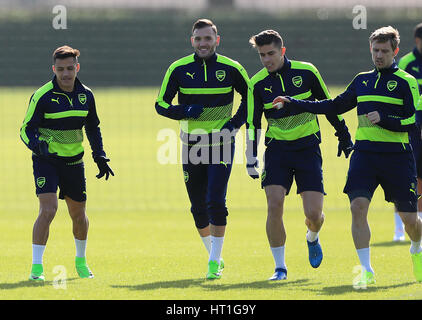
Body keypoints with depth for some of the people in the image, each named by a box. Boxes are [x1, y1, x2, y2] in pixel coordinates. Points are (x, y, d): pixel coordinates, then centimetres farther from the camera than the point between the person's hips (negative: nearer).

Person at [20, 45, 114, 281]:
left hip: (74, 162, 5)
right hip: (46, 160, -5)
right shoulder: (42, 96, -14)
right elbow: (27, 129, -11)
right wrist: (37, 145, -31)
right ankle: (37, 266, -15)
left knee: (79, 214, 12)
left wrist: (100, 157, 8)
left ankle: (81, 261, 36)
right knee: (48, 210, -21)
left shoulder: (86, 95, 2)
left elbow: (93, 128, 17)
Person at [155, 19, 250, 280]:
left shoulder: (231, 69, -3)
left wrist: (237, 122, -3)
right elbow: (161, 104, 3)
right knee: (198, 206, 7)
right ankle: (214, 254, 27)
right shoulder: (179, 69, -1)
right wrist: (184, 111, -15)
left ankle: (214, 262, -6)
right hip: (192, 146, 2)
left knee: (216, 202, -14)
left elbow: (251, 95, 11)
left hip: (221, 143, -2)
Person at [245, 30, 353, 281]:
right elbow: (253, 123, 3)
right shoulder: (258, 83, -1)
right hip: (277, 149, 1)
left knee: (313, 213, -8)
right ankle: (280, 267, -3)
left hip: (308, 148, -1)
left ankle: (312, 238, 30)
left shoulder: (306, 72, -3)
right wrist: (251, 160, -4)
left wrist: (344, 136, 15)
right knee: (275, 206, -16)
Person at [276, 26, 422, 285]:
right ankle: (367, 271, -14)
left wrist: (382, 119, -21)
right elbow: (335, 106, 24)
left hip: (397, 156, -4)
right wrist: (294, 105, 21)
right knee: (358, 206, -17)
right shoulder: (362, 80, 15)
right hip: (364, 154, 4)